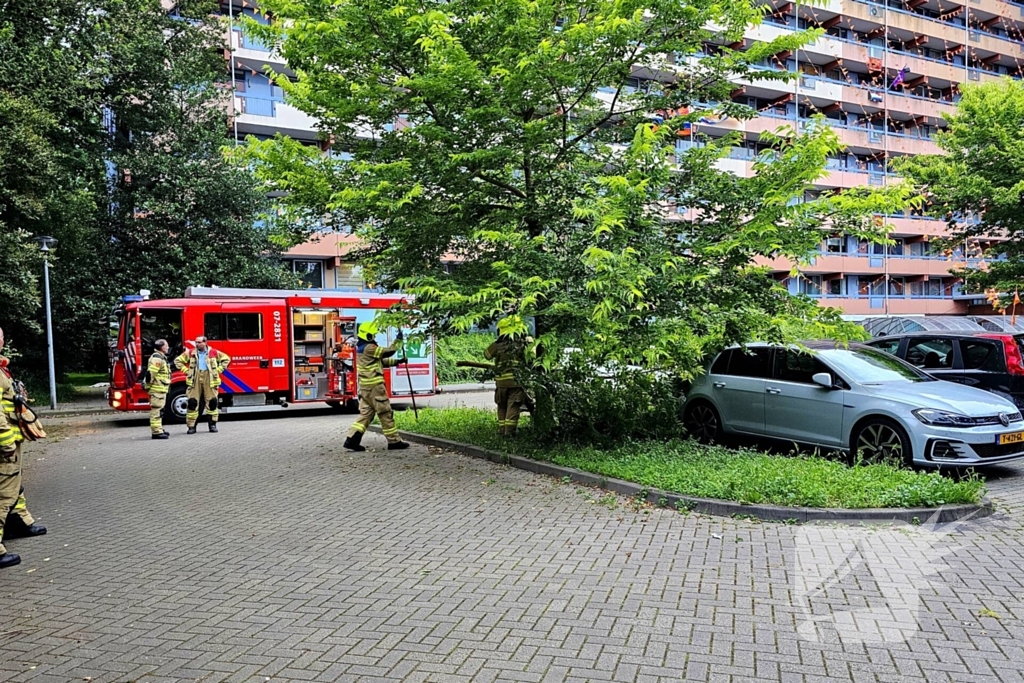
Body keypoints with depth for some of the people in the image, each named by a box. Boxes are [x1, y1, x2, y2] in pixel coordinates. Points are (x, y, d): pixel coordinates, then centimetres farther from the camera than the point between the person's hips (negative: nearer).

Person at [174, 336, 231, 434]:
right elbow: (178, 360, 14)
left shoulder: (213, 352, 5)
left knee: (212, 402, -1)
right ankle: (191, 426, 2)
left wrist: (218, 370, 6)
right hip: (195, 380, 1)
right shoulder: (190, 353, 7)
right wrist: (186, 371, 4)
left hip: (210, 380, 0)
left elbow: (226, 359, 14)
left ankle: (213, 424, 11)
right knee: (192, 402, -4)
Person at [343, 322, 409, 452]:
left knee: (366, 413, 9)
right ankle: (394, 441, 4)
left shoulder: (362, 348, 17)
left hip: (365, 386, 10)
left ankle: (352, 439, 2)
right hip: (374, 385, -10)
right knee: (385, 413, -1)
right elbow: (389, 351, -11)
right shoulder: (369, 348, -15)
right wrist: (398, 340, 4)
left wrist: (398, 361, 20)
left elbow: (381, 361, 22)